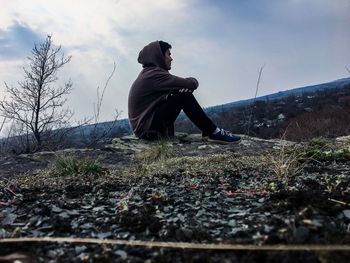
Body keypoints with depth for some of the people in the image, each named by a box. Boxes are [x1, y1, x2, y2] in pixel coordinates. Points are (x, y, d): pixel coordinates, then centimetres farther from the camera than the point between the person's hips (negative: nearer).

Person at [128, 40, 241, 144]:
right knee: (184, 96, -18)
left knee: (184, 90, 7)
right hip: (147, 129, -10)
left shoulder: (150, 73, 14)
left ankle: (208, 131, 3)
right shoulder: (154, 74, -17)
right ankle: (213, 133, -11)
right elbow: (191, 83, -18)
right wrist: (192, 81, 5)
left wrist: (187, 85, -10)